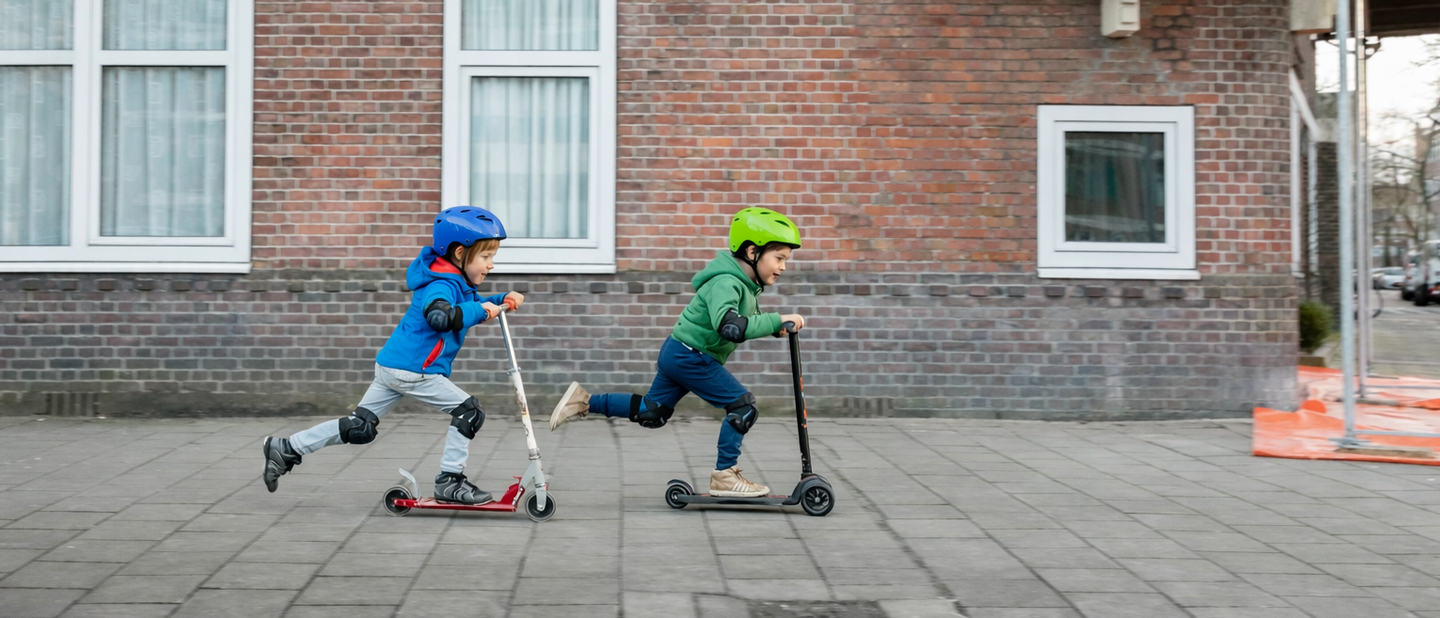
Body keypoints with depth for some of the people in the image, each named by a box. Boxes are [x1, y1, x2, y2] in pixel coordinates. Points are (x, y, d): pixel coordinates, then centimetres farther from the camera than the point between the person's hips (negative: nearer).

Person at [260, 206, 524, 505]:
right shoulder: (443, 284, -18)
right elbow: (439, 316, -39)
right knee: (469, 411, -6)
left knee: (359, 428, 12)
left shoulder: (457, 282, 14)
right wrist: (481, 310, -29)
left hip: (392, 365, 10)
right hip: (412, 370, -10)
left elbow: (470, 305, 31)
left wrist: (502, 300, 14)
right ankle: (450, 482, -1)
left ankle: (286, 449, 14)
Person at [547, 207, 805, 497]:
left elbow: (748, 319, 21)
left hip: (677, 353, 10)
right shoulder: (726, 283, -26)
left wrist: (773, 327, 2)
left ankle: (585, 401, 21)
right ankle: (724, 476, -1)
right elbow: (730, 327, -43)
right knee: (743, 405, -9)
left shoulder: (745, 283, 6)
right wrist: (778, 320, -39)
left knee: (651, 413, 19)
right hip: (689, 356, -10)